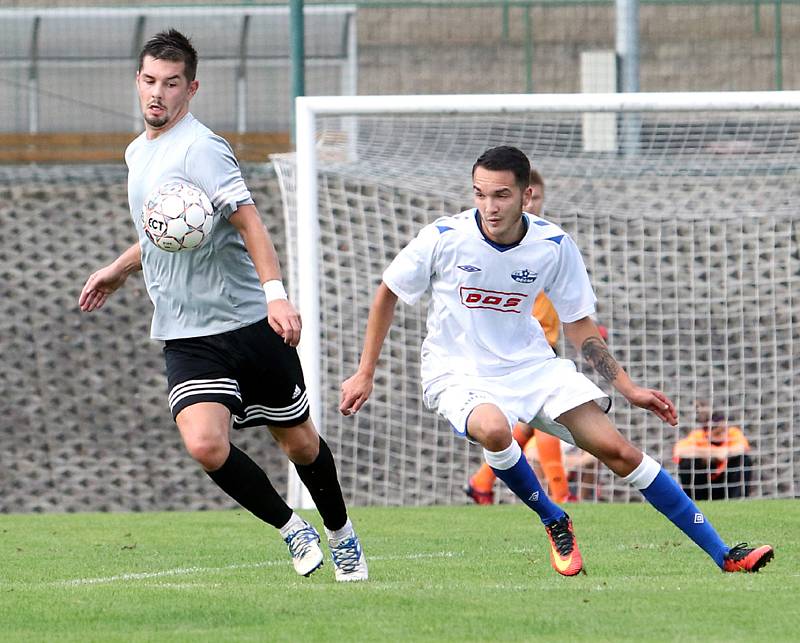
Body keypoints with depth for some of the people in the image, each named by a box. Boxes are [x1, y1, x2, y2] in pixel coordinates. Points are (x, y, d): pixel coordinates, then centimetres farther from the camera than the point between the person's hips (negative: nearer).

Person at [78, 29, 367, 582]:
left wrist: (275, 293, -36)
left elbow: (249, 222, -24)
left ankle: (341, 535, 33)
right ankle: (291, 529, 4)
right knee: (205, 444, -17)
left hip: (251, 324, -5)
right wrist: (119, 269, 33)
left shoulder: (200, 148, -13)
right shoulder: (138, 153, 12)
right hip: (187, 338, 5)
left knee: (299, 441, 7)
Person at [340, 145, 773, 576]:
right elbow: (388, 294, 1)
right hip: (459, 374, -3)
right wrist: (365, 374, 1)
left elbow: (578, 325, 6)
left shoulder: (554, 246, -8)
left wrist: (628, 388, 0)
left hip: (531, 365, 3)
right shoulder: (445, 238, -15)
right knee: (493, 428, -38)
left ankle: (723, 554, -3)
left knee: (618, 450, -10)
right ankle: (554, 524, -10)